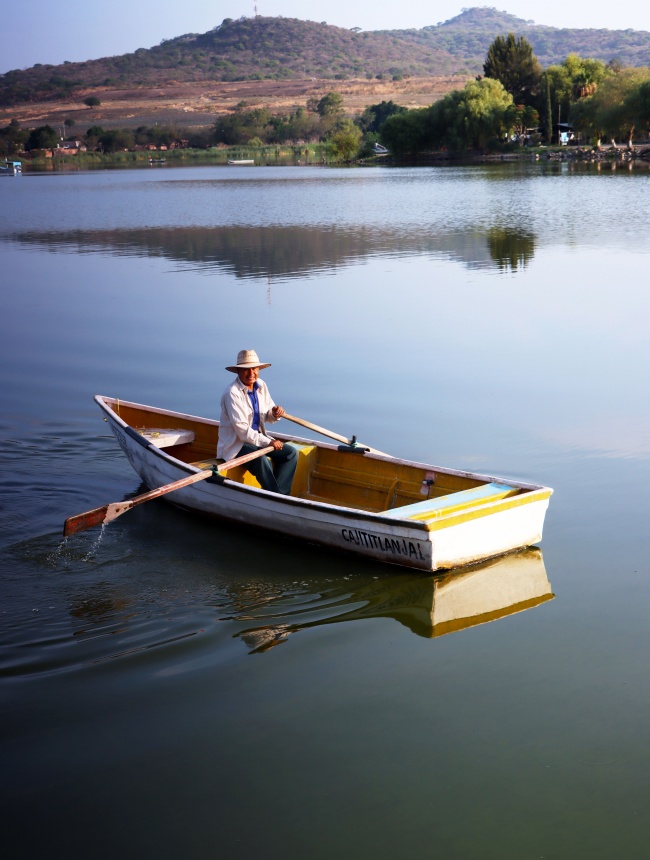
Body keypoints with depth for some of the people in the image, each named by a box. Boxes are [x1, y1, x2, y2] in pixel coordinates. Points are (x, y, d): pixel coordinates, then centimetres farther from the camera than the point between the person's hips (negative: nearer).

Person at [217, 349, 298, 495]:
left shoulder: (261, 386, 5)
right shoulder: (232, 393, -19)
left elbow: (267, 417, 13)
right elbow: (242, 430, -23)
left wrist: (275, 413, -12)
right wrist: (268, 442, -24)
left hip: (258, 437, 8)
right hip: (235, 444, -8)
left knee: (291, 453, -7)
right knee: (262, 460, -34)